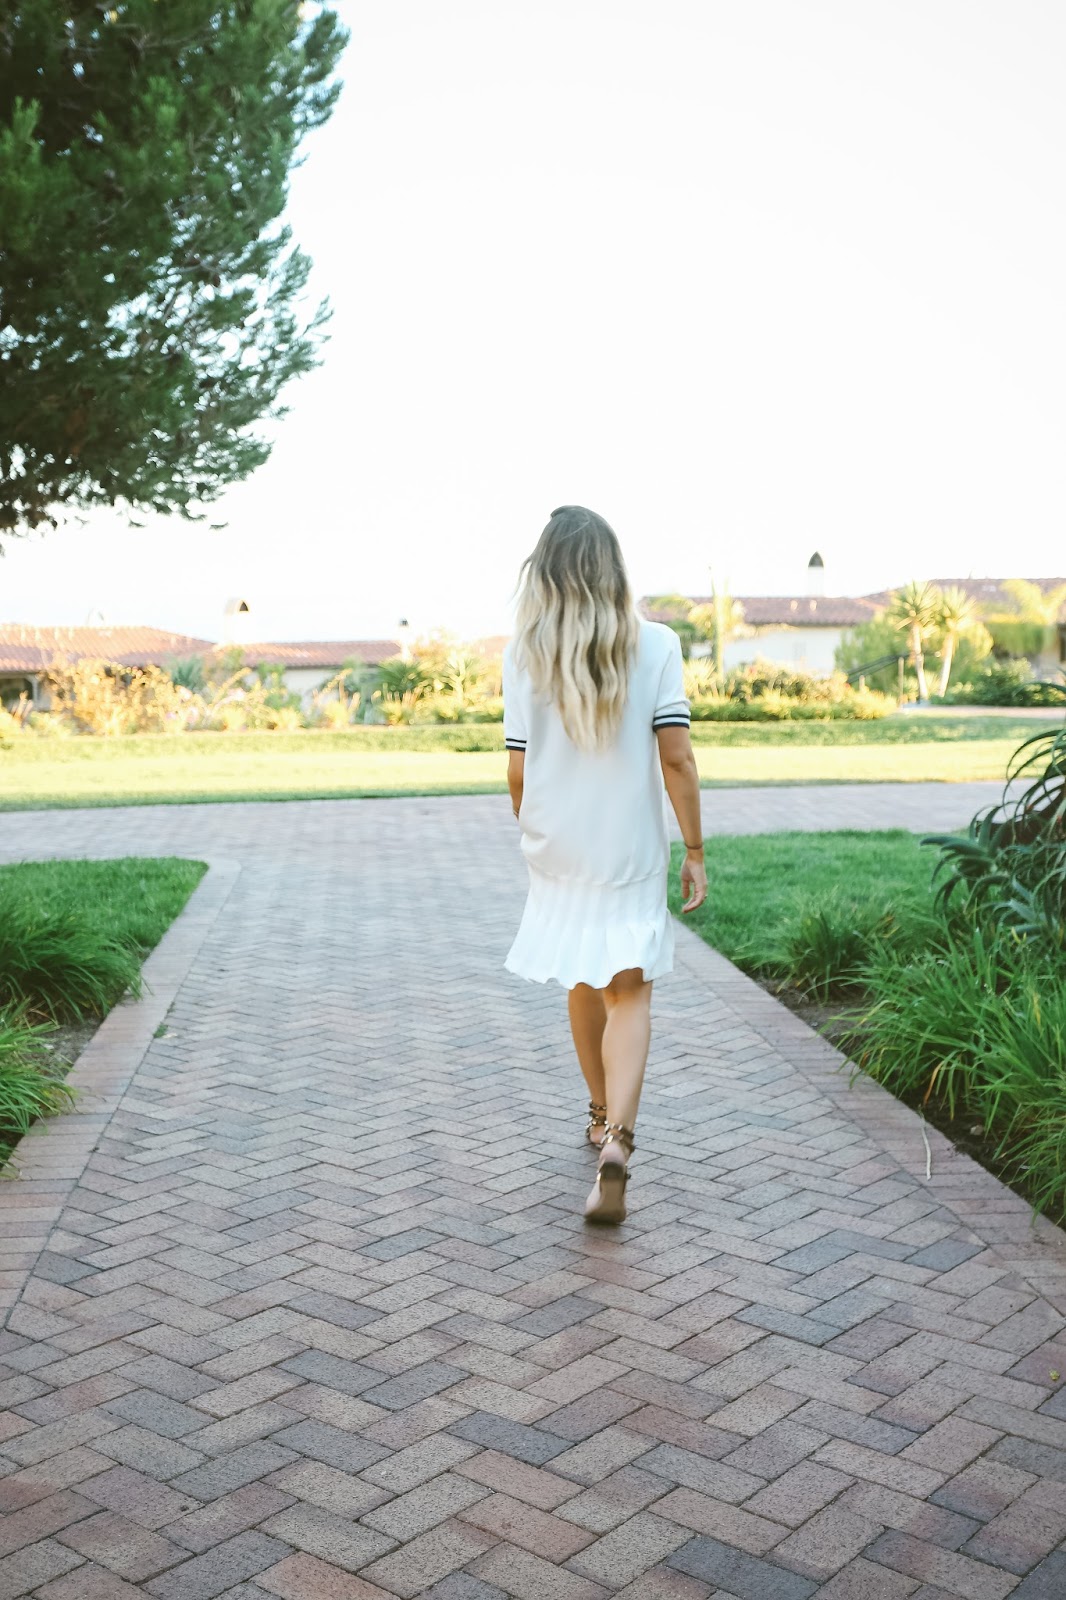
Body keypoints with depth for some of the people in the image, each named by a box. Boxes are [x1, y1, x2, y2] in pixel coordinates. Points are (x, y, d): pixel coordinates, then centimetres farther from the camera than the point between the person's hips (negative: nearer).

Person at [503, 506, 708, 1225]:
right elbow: (676, 758, -11)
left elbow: (519, 771, -3)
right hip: (632, 850, -2)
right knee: (629, 992, 2)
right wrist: (695, 851, -4)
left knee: (584, 985, 20)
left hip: (559, 849, 2)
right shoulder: (655, 645, -8)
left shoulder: (524, 653, -5)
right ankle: (617, 1138, -17)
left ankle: (602, 1113, 39)